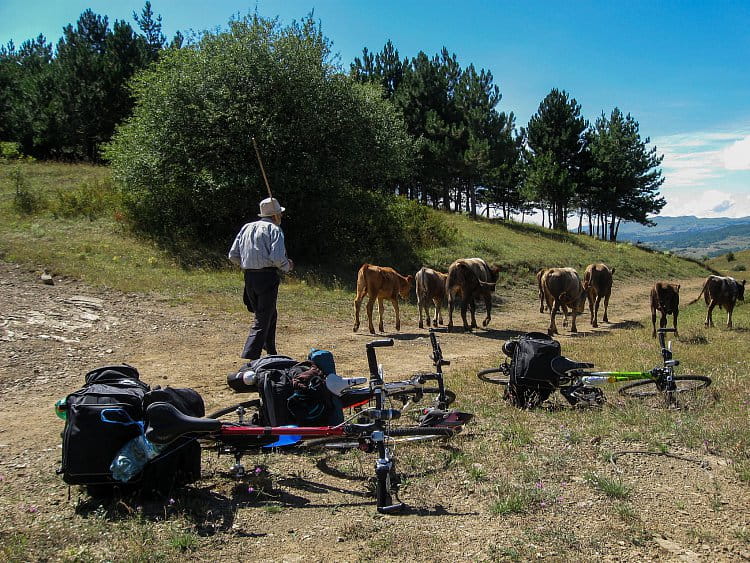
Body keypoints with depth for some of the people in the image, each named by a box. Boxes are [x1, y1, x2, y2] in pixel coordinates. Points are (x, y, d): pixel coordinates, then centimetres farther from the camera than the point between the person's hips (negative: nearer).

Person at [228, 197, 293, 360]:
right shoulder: (274, 229, -5)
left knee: (270, 314, 21)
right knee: (263, 319, -3)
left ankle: (271, 352, 31)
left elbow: (233, 256, 12)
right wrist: (287, 266, 1)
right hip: (267, 277, -7)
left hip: (249, 277, 7)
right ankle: (250, 356, -10)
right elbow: (277, 258, -18)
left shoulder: (246, 228, 14)